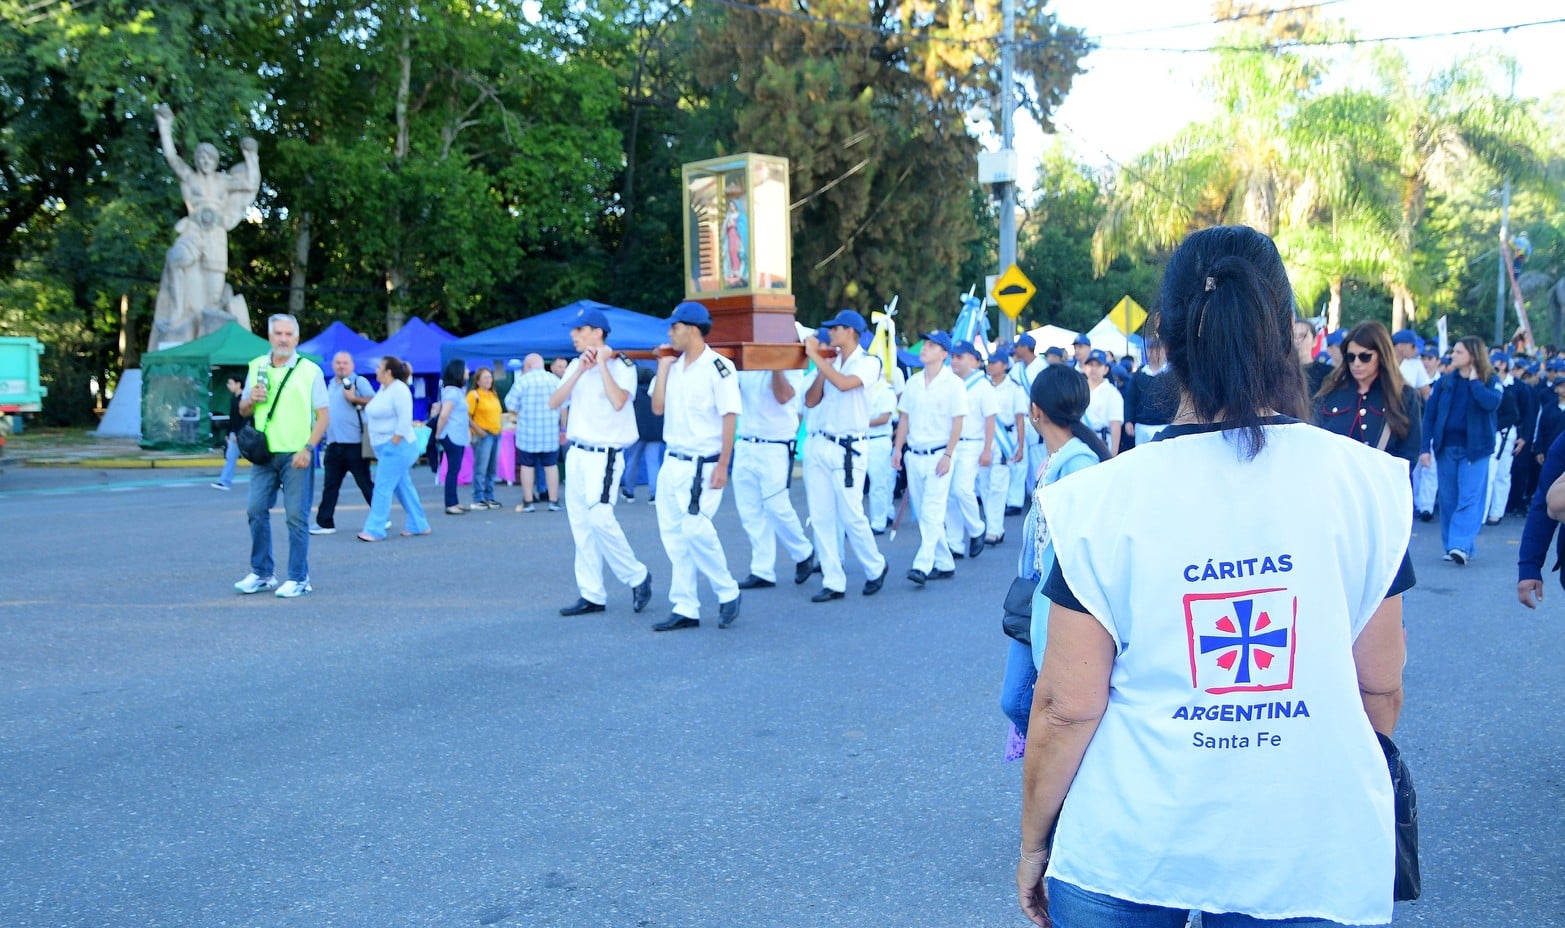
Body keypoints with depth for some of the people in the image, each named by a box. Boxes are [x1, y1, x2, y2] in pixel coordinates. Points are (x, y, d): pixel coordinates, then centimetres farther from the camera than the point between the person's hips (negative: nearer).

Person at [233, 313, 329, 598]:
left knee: (297, 516, -2)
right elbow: (243, 411, 18)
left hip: (296, 455, -4)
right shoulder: (256, 367, 11)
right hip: (264, 454, 4)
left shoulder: (310, 370, -1)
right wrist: (251, 399, -5)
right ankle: (261, 573, 17)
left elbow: (323, 415, -4)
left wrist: (308, 449, -15)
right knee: (256, 511, 5)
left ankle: (298, 578, 6)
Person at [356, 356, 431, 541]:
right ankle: (418, 525, 19)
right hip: (385, 447, 10)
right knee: (403, 486, 13)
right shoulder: (383, 388, 14)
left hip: (396, 447, -10)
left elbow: (405, 419, -21)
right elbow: (373, 413, 22)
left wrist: (394, 441, -21)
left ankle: (374, 529, -8)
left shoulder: (399, 390, -15)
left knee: (383, 488, -9)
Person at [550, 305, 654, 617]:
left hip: (604, 455, -7)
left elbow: (618, 401, -25)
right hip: (576, 453, 7)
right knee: (580, 524, 6)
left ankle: (638, 577, 2)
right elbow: (554, 403, 2)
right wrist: (580, 370, -7)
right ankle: (591, 595, 13)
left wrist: (602, 363, -18)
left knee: (600, 518, -18)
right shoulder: (575, 365, 12)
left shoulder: (621, 364, -7)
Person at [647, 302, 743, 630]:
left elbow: (729, 417, -14)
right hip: (672, 463, 8)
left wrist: (722, 466, -18)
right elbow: (658, 407, 8)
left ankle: (728, 593, 6)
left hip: (703, 465, -8)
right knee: (673, 533, 8)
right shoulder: (674, 365, 11)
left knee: (695, 529, -16)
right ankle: (685, 609, 16)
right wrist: (663, 366, 3)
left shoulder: (718, 367, -11)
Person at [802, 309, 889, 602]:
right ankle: (833, 582, 9)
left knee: (851, 516, -5)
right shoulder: (828, 362, 13)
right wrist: (822, 367, -2)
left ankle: (876, 567, 19)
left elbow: (844, 383, -22)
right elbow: (810, 401, 8)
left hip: (847, 448, -6)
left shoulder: (868, 363, -3)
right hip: (817, 445, 6)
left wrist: (815, 357, -16)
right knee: (820, 518, 3)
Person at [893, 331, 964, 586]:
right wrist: (898, 448, 7)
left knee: (932, 512, -13)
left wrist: (948, 455, -14)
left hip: (939, 454, -6)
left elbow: (958, 422, -9)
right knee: (922, 514, 9)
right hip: (914, 454, 6)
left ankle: (922, 565, -18)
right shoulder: (913, 382, 10)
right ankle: (944, 563, 19)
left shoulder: (953, 383, -6)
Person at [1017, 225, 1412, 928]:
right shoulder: (1365, 482, -8)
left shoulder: (1106, 499, -14)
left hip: (1130, 847, -1)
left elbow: (1066, 708, -10)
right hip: (1311, 854, 2)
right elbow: (1382, 692, 0)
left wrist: (1033, 845, 5)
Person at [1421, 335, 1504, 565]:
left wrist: (1474, 381, -11)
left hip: (1474, 449, -3)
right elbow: (1430, 414, 4)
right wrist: (1426, 447, -3)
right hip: (1446, 448, 3)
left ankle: (1461, 545, -17)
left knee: (1469, 498, -10)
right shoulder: (1444, 381, 5)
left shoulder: (1490, 380, 0)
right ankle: (1450, 546, 13)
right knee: (1448, 499, 6)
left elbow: (1491, 403, -21)